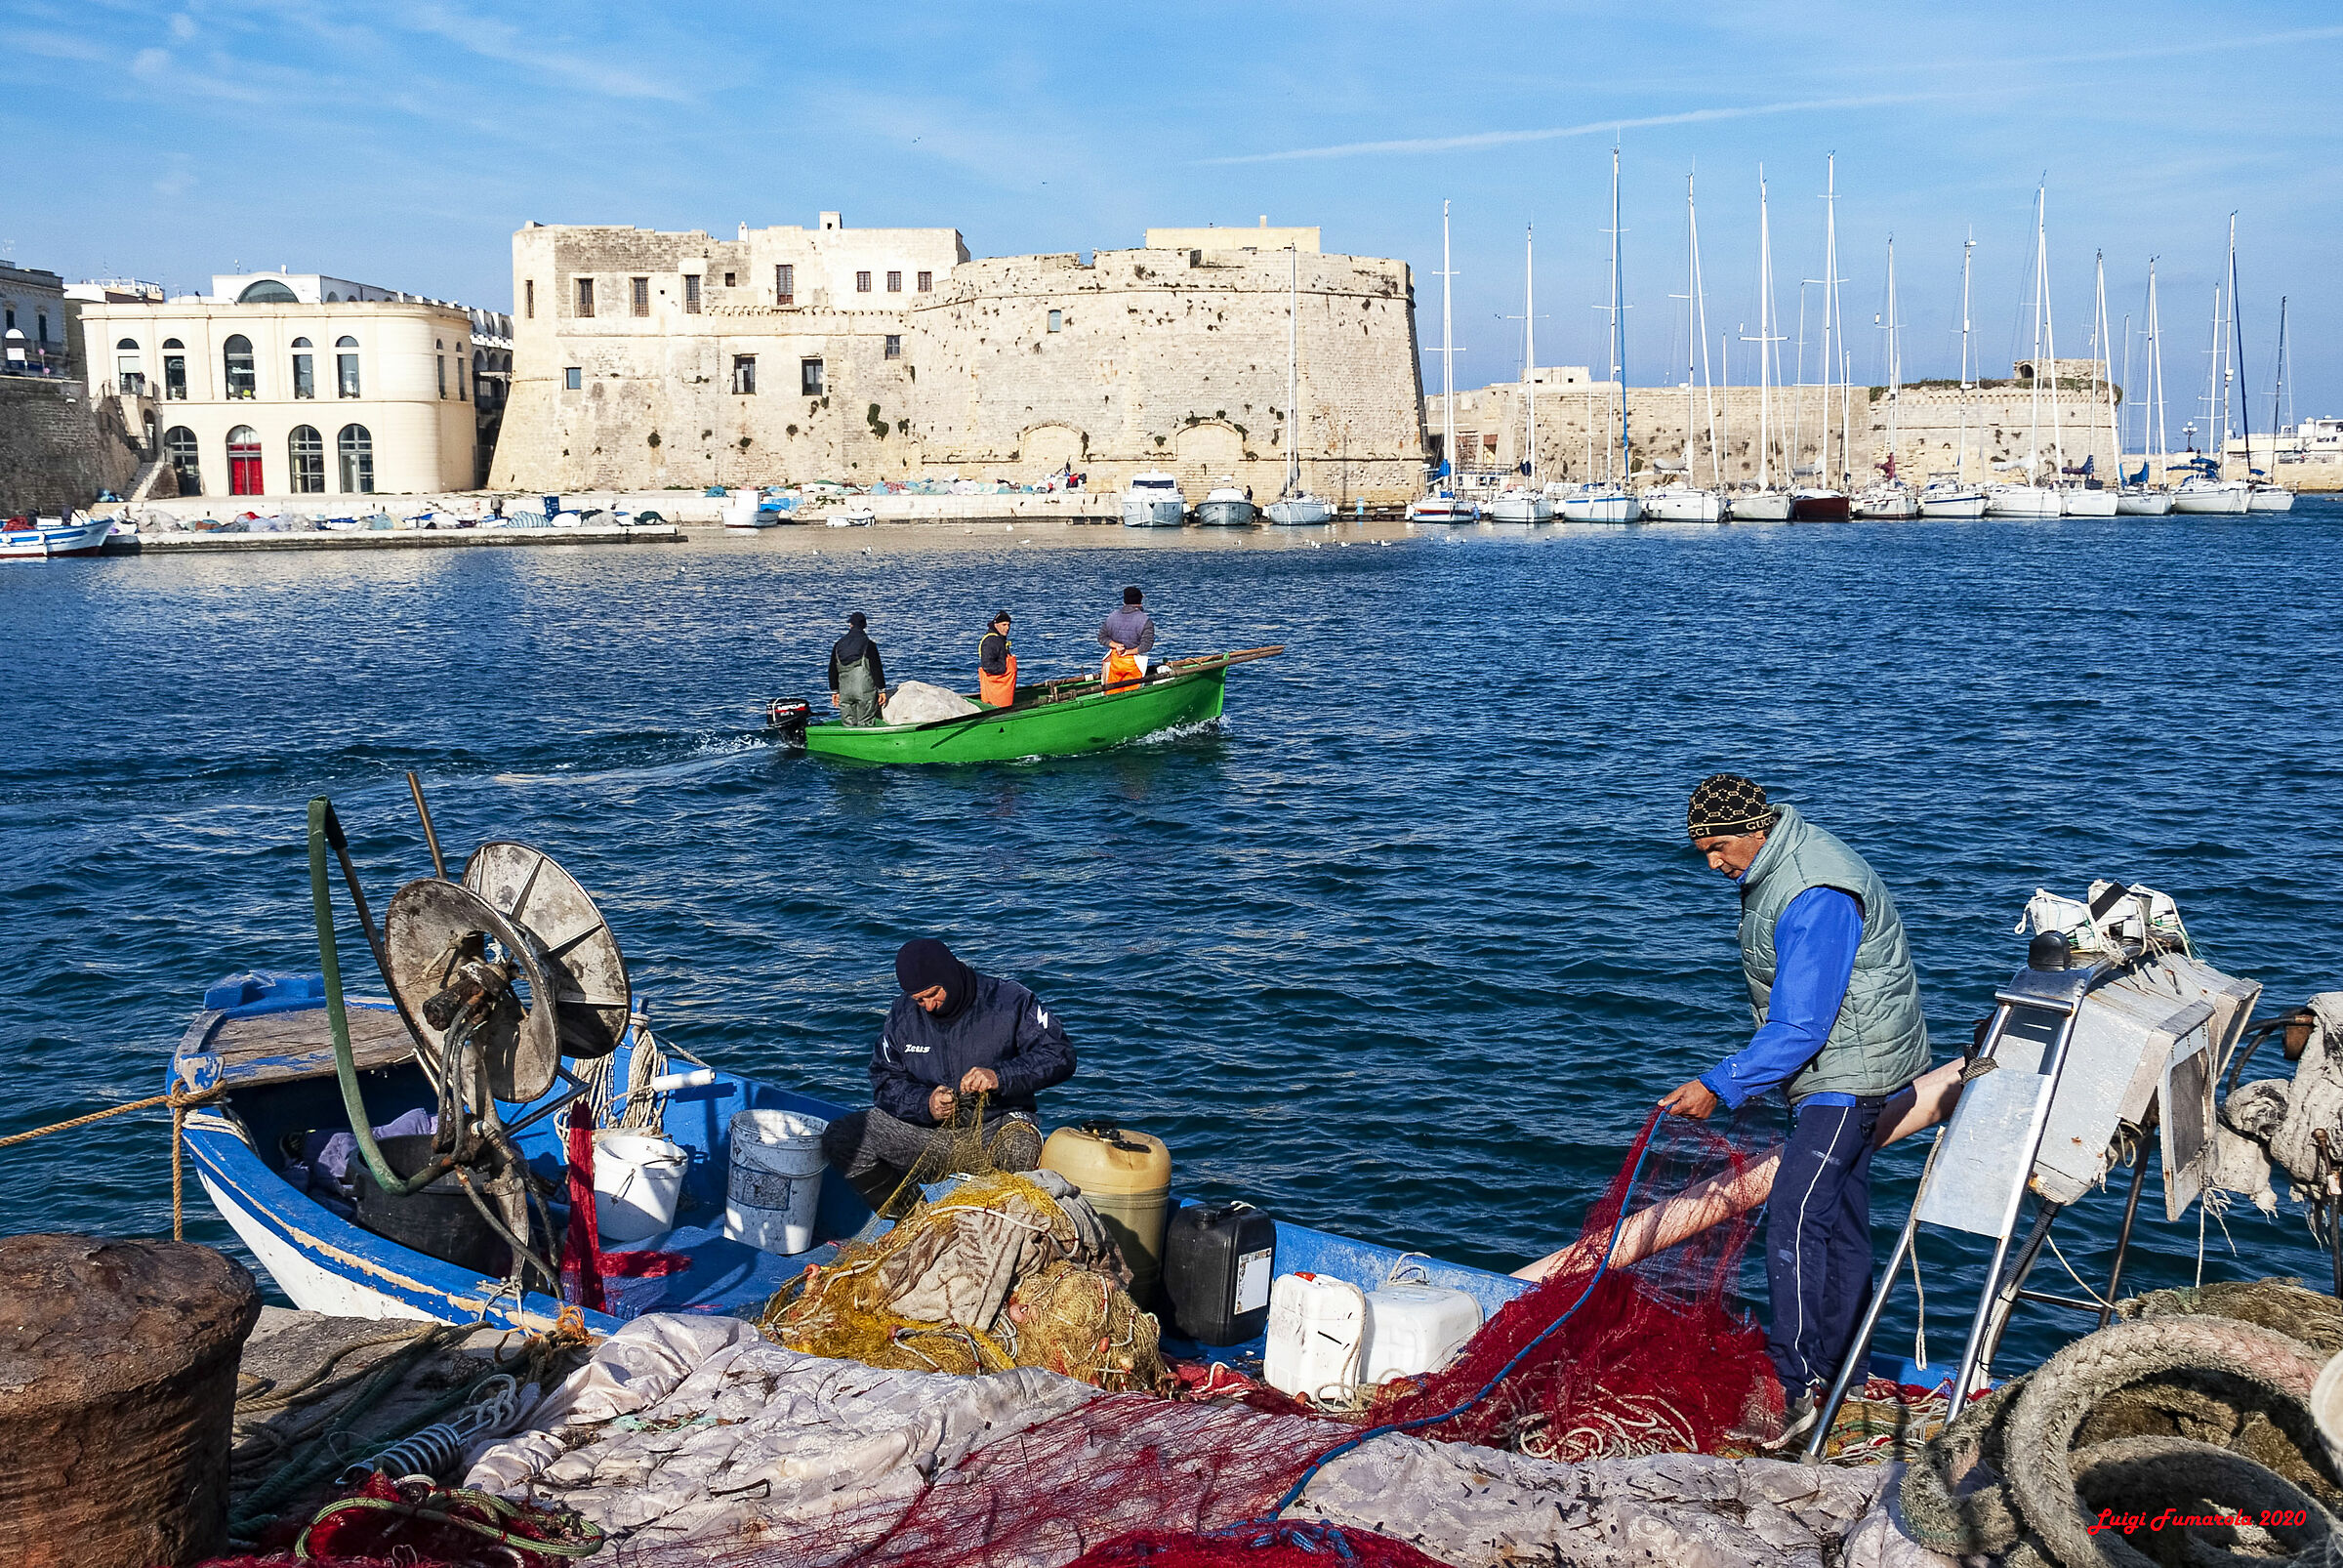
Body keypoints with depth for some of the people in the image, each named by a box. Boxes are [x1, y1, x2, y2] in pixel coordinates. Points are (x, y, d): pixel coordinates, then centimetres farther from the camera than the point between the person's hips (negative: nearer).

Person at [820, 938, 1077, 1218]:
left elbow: (1060, 1055, -12)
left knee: (1021, 1148, -40)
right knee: (839, 1137, -15)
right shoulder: (902, 1014, 4)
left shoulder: (1009, 1000, -8)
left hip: (995, 1125, -4)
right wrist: (926, 1103, -17)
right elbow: (885, 1082, 4)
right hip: (927, 1130, 4)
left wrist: (1000, 1076, -27)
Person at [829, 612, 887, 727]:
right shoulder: (868, 644, -5)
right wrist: (881, 690, -2)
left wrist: (835, 691, 21)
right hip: (865, 691, -4)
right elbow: (876, 668, -8)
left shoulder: (838, 645, 9)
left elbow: (832, 670, 13)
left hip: (845, 692, 4)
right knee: (865, 725, -1)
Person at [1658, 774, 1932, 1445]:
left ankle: (1794, 1387, -11)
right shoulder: (1777, 867, 6)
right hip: (1834, 1070, 10)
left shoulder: (1816, 897, -27)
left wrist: (1720, 1086, -28)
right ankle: (1837, 1372, 24)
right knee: (1840, 1222, 15)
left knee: (1794, 1221, -14)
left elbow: (1800, 1025, -29)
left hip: (1848, 1073, -10)